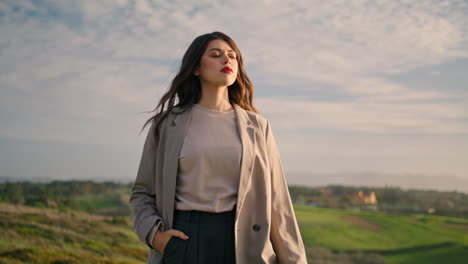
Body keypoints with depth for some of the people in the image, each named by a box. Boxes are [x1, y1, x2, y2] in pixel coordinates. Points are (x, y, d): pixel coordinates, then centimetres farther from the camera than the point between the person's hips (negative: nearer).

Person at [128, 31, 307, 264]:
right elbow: (142, 193, 11)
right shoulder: (168, 124, 6)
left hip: (241, 243, 1)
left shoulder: (257, 127, 8)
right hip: (185, 240, 0)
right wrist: (153, 233, -7)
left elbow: (275, 199, 6)